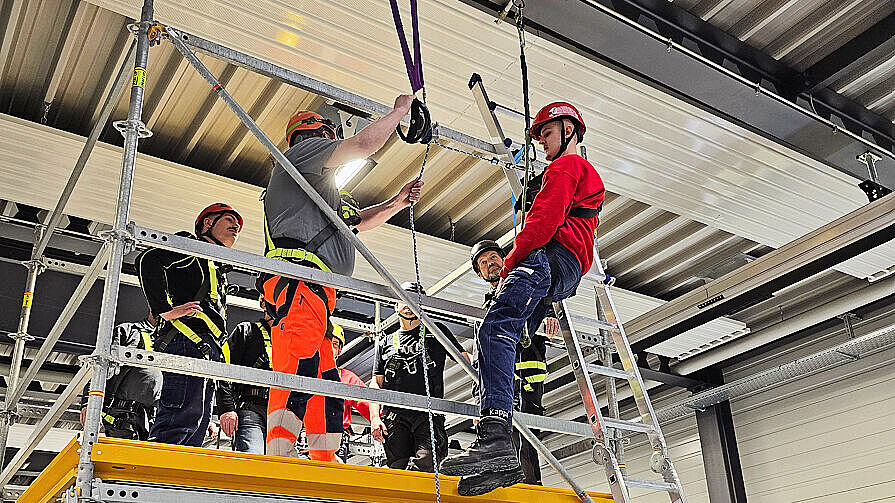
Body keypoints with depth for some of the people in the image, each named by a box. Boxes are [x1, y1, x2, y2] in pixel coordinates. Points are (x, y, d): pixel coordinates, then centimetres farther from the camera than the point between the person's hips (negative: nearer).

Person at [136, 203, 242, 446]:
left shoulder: (217, 273, 37)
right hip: (187, 342, -9)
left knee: (195, 433, -3)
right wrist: (165, 310, -15)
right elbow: (148, 261, -7)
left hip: (208, 351, 9)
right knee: (184, 417, -24)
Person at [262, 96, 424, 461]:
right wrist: (399, 111, 17)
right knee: (299, 361, -26)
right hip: (296, 279, -11)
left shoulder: (324, 190, 40)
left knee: (325, 379, 3)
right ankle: (280, 454, -37)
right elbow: (365, 144, 1)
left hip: (316, 291, 11)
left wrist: (396, 202, 33)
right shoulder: (302, 150, 12)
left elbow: (358, 221, 47)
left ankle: (324, 461, 0)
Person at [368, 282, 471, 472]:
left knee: (425, 462, -26)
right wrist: (374, 418, 4)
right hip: (394, 415, 2)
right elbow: (376, 383, 19)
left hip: (429, 413, -2)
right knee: (398, 467, -13)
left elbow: (465, 360, 15)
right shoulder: (385, 343, 25)